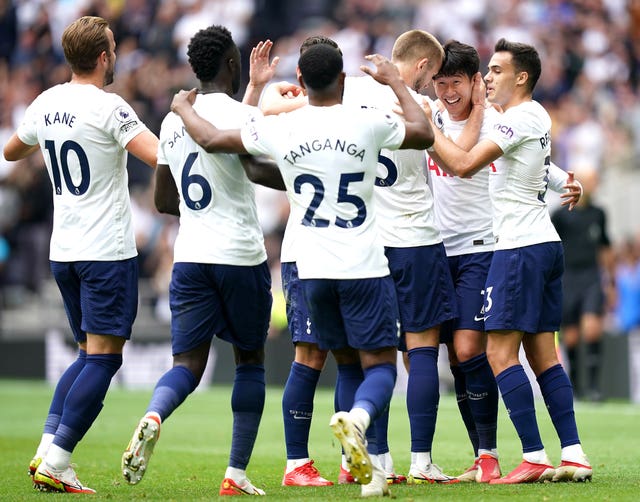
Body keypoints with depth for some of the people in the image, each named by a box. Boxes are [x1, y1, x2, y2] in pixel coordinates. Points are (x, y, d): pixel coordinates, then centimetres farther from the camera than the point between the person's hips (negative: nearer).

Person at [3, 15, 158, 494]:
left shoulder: (46, 104, 8)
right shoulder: (108, 107, -13)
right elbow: (160, 155, -22)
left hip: (64, 251, 8)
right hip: (108, 251, -8)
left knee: (90, 354, 16)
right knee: (103, 357, -4)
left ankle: (48, 448, 2)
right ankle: (56, 462, -10)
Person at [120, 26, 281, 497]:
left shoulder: (174, 119, 10)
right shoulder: (242, 116, -11)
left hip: (190, 258, 4)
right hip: (242, 256, -4)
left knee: (187, 363, 3)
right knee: (250, 360, 12)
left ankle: (154, 415, -31)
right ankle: (237, 474, 9)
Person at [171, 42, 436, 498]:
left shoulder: (279, 130, -2)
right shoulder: (368, 123, -7)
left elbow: (212, 140, 10)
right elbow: (424, 134, 12)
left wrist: (183, 108, 30)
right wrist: (396, 82, 24)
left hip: (314, 269, 3)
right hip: (364, 267, -3)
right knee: (380, 364, 0)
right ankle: (356, 418, -32)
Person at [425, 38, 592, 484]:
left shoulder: (519, 119, -12)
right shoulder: (538, 117, 17)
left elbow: (464, 165, -21)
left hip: (520, 247, -10)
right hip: (546, 245, 10)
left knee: (501, 352, -9)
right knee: (542, 354, 8)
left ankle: (534, 458, -13)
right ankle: (574, 455, 5)